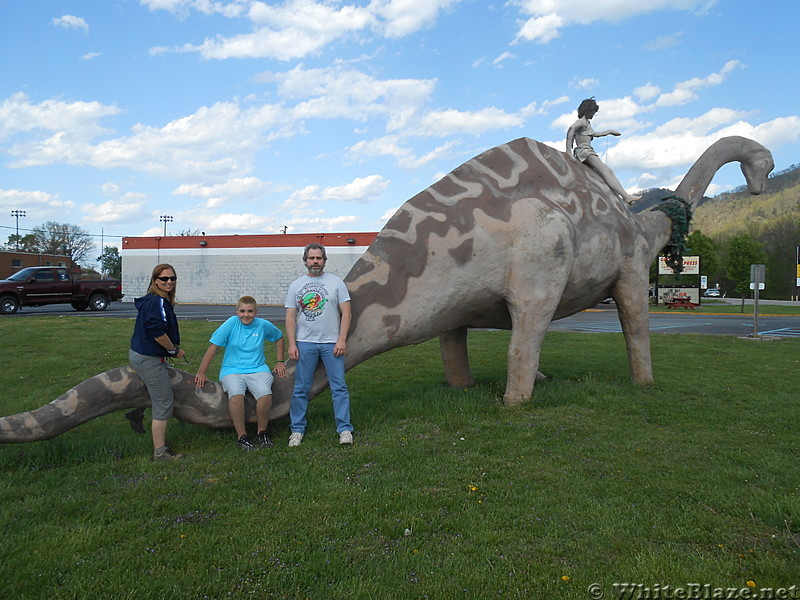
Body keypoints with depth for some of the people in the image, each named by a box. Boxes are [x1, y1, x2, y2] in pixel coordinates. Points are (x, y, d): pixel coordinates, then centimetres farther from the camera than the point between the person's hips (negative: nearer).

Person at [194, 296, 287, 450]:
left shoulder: (263, 325, 2)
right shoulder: (231, 323, -5)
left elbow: (279, 337, 23)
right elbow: (213, 347, -4)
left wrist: (280, 361, 17)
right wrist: (201, 373, -6)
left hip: (257, 369, 1)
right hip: (232, 370, -1)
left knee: (265, 394, -30)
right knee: (236, 394, -34)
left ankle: (262, 432, -7)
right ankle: (241, 436, -16)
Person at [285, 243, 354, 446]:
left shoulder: (336, 283, 4)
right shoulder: (296, 285, 8)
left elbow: (346, 313, 0)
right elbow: (290, 317, 6)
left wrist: (341, 340, -9)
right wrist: (292, 344, -2)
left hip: (331, 343, -1)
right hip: (305, 343, 1)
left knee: (339, 387, 0)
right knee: (300, 389, 7)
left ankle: (344, 429, 8)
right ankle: (297, 429, 18)